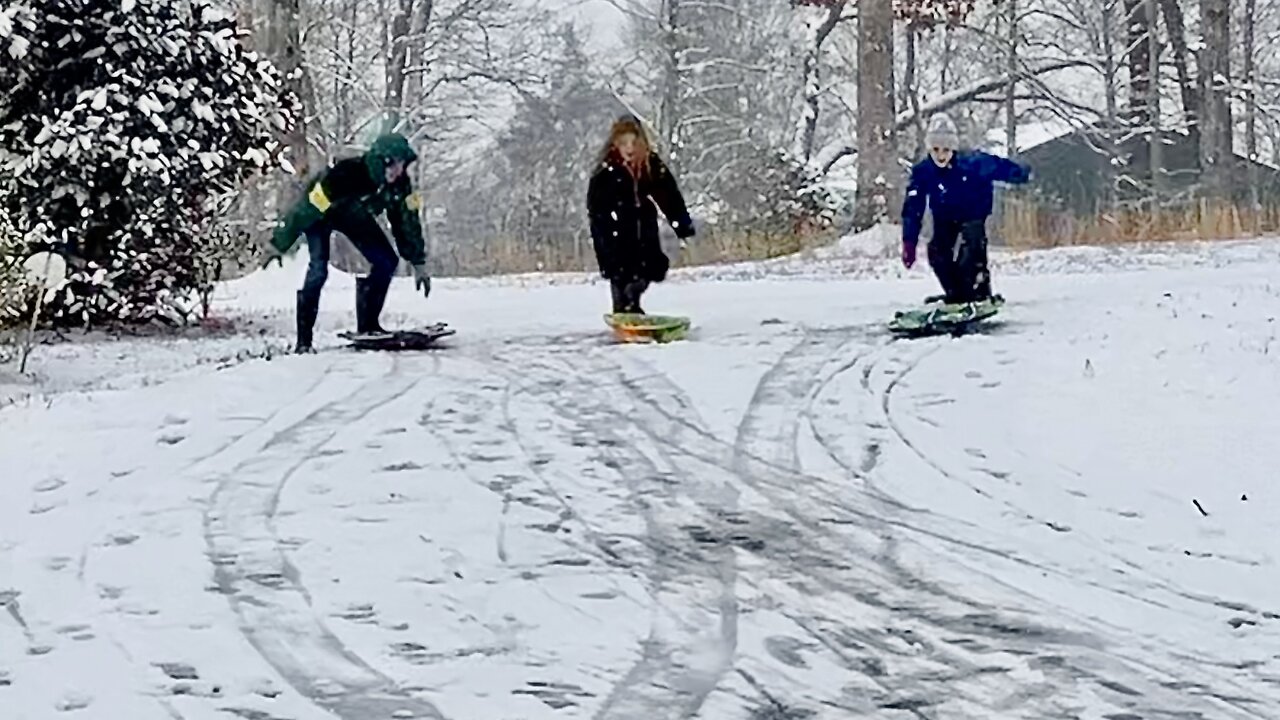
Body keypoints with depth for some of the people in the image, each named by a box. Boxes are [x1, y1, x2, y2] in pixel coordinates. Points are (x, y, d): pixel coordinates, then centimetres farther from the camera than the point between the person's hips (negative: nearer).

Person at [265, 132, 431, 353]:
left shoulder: (399, 184, -24)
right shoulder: (345, 175, -42)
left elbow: (407, 223, -7)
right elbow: (305, 210, -33)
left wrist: (419, 263, -5)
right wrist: (279, 244, -26)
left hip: (353, 213, 6)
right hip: (319, 214, -6)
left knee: (387, 261, -7)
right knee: (319, 270, -24)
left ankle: (368, 325, 6)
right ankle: (304, 341, -17)